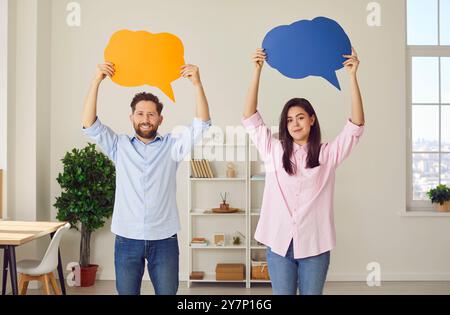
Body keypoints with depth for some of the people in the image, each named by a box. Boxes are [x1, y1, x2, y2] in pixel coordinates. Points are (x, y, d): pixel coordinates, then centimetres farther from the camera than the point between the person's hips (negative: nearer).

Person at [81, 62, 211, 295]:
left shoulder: (172, 146, 3)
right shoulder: (119, 146, 5)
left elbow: (202, 125, -8)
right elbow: (90, 125, -5)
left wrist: (197, 83, -20)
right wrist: (96, 81, -15)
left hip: (164, 240, 0)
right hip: (127, 239, 1)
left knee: (167, 293, 7)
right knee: (126, 292, 10)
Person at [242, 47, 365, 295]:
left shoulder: (327, 154, 2)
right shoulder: (274, 151, 4)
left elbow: (356, 125, -8)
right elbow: (250, 118, -2)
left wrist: (352, 75, -13)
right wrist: (257, 70, -7)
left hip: (314, 244, 0)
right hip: (279, 242, 1)